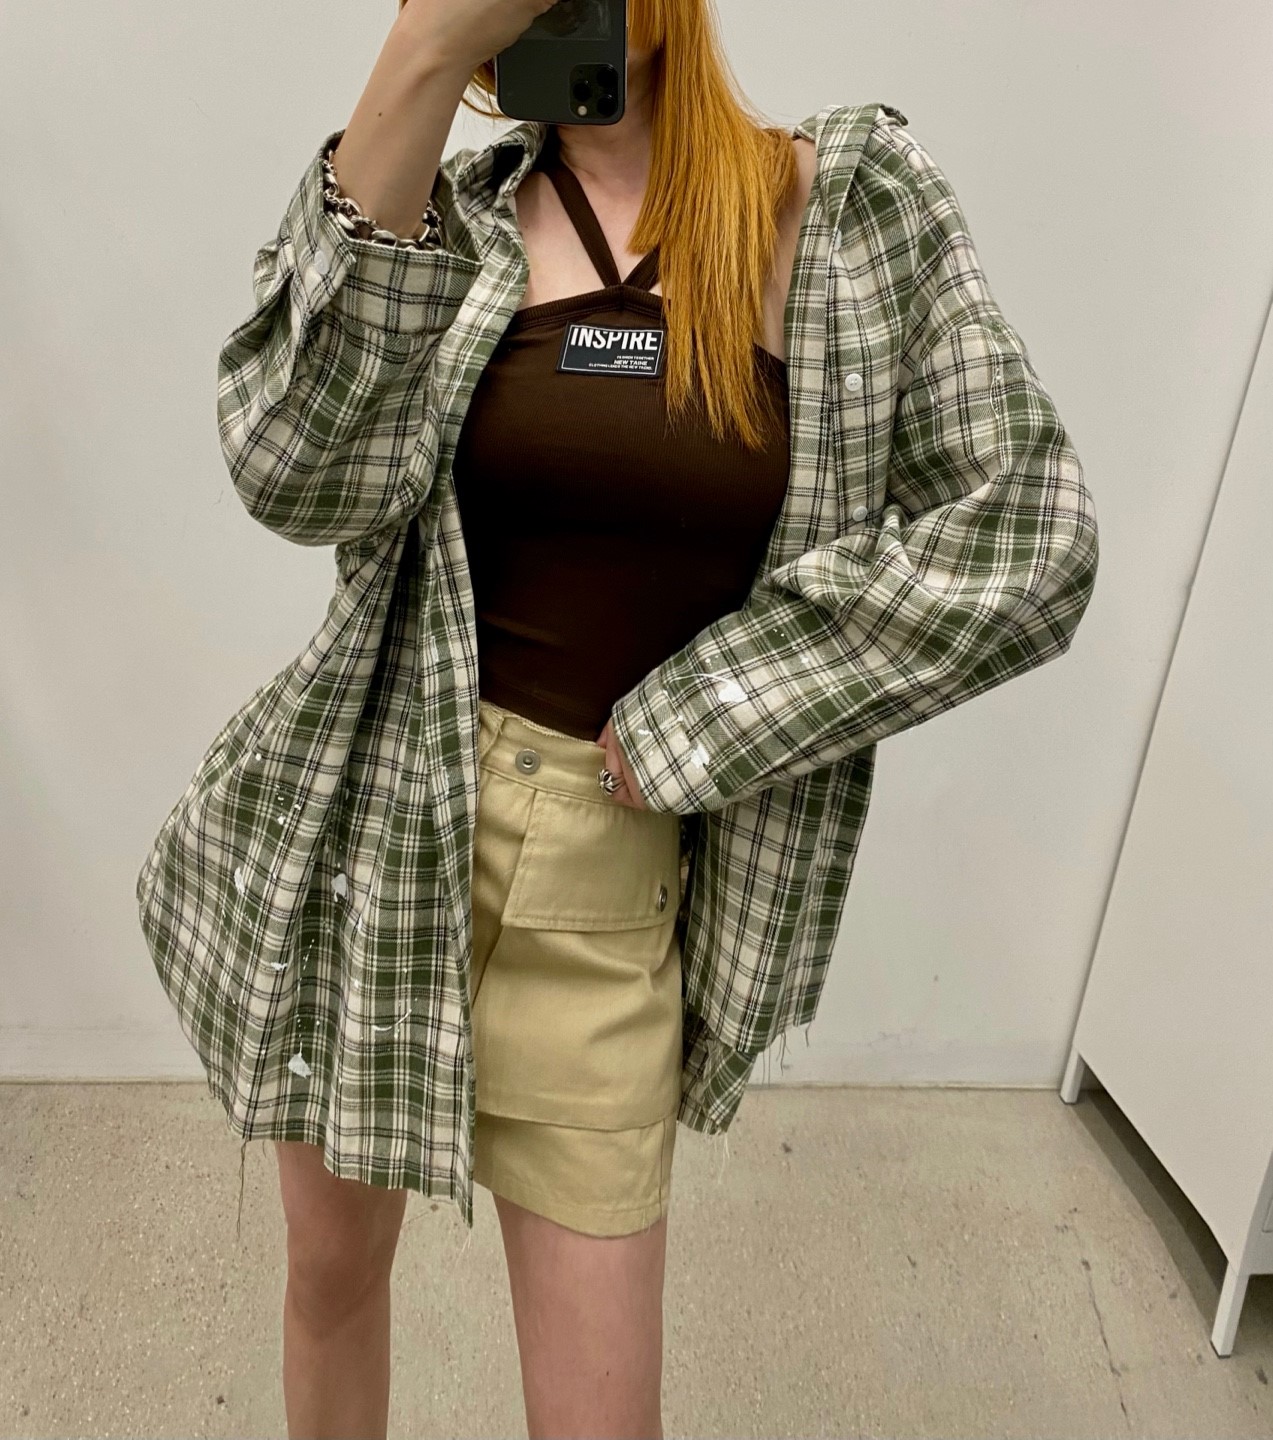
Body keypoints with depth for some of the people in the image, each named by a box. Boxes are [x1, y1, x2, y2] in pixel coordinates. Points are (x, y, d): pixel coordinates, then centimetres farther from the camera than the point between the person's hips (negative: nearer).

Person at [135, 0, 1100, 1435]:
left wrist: (686, 731, -10)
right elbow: (298, 476, -14)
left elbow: (1024, 539, -7)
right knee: (331, 1267, 20)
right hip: (371, 827, 2)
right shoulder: (451, 212, 3)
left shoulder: (856, 200, -1)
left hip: (607, 885, -1)